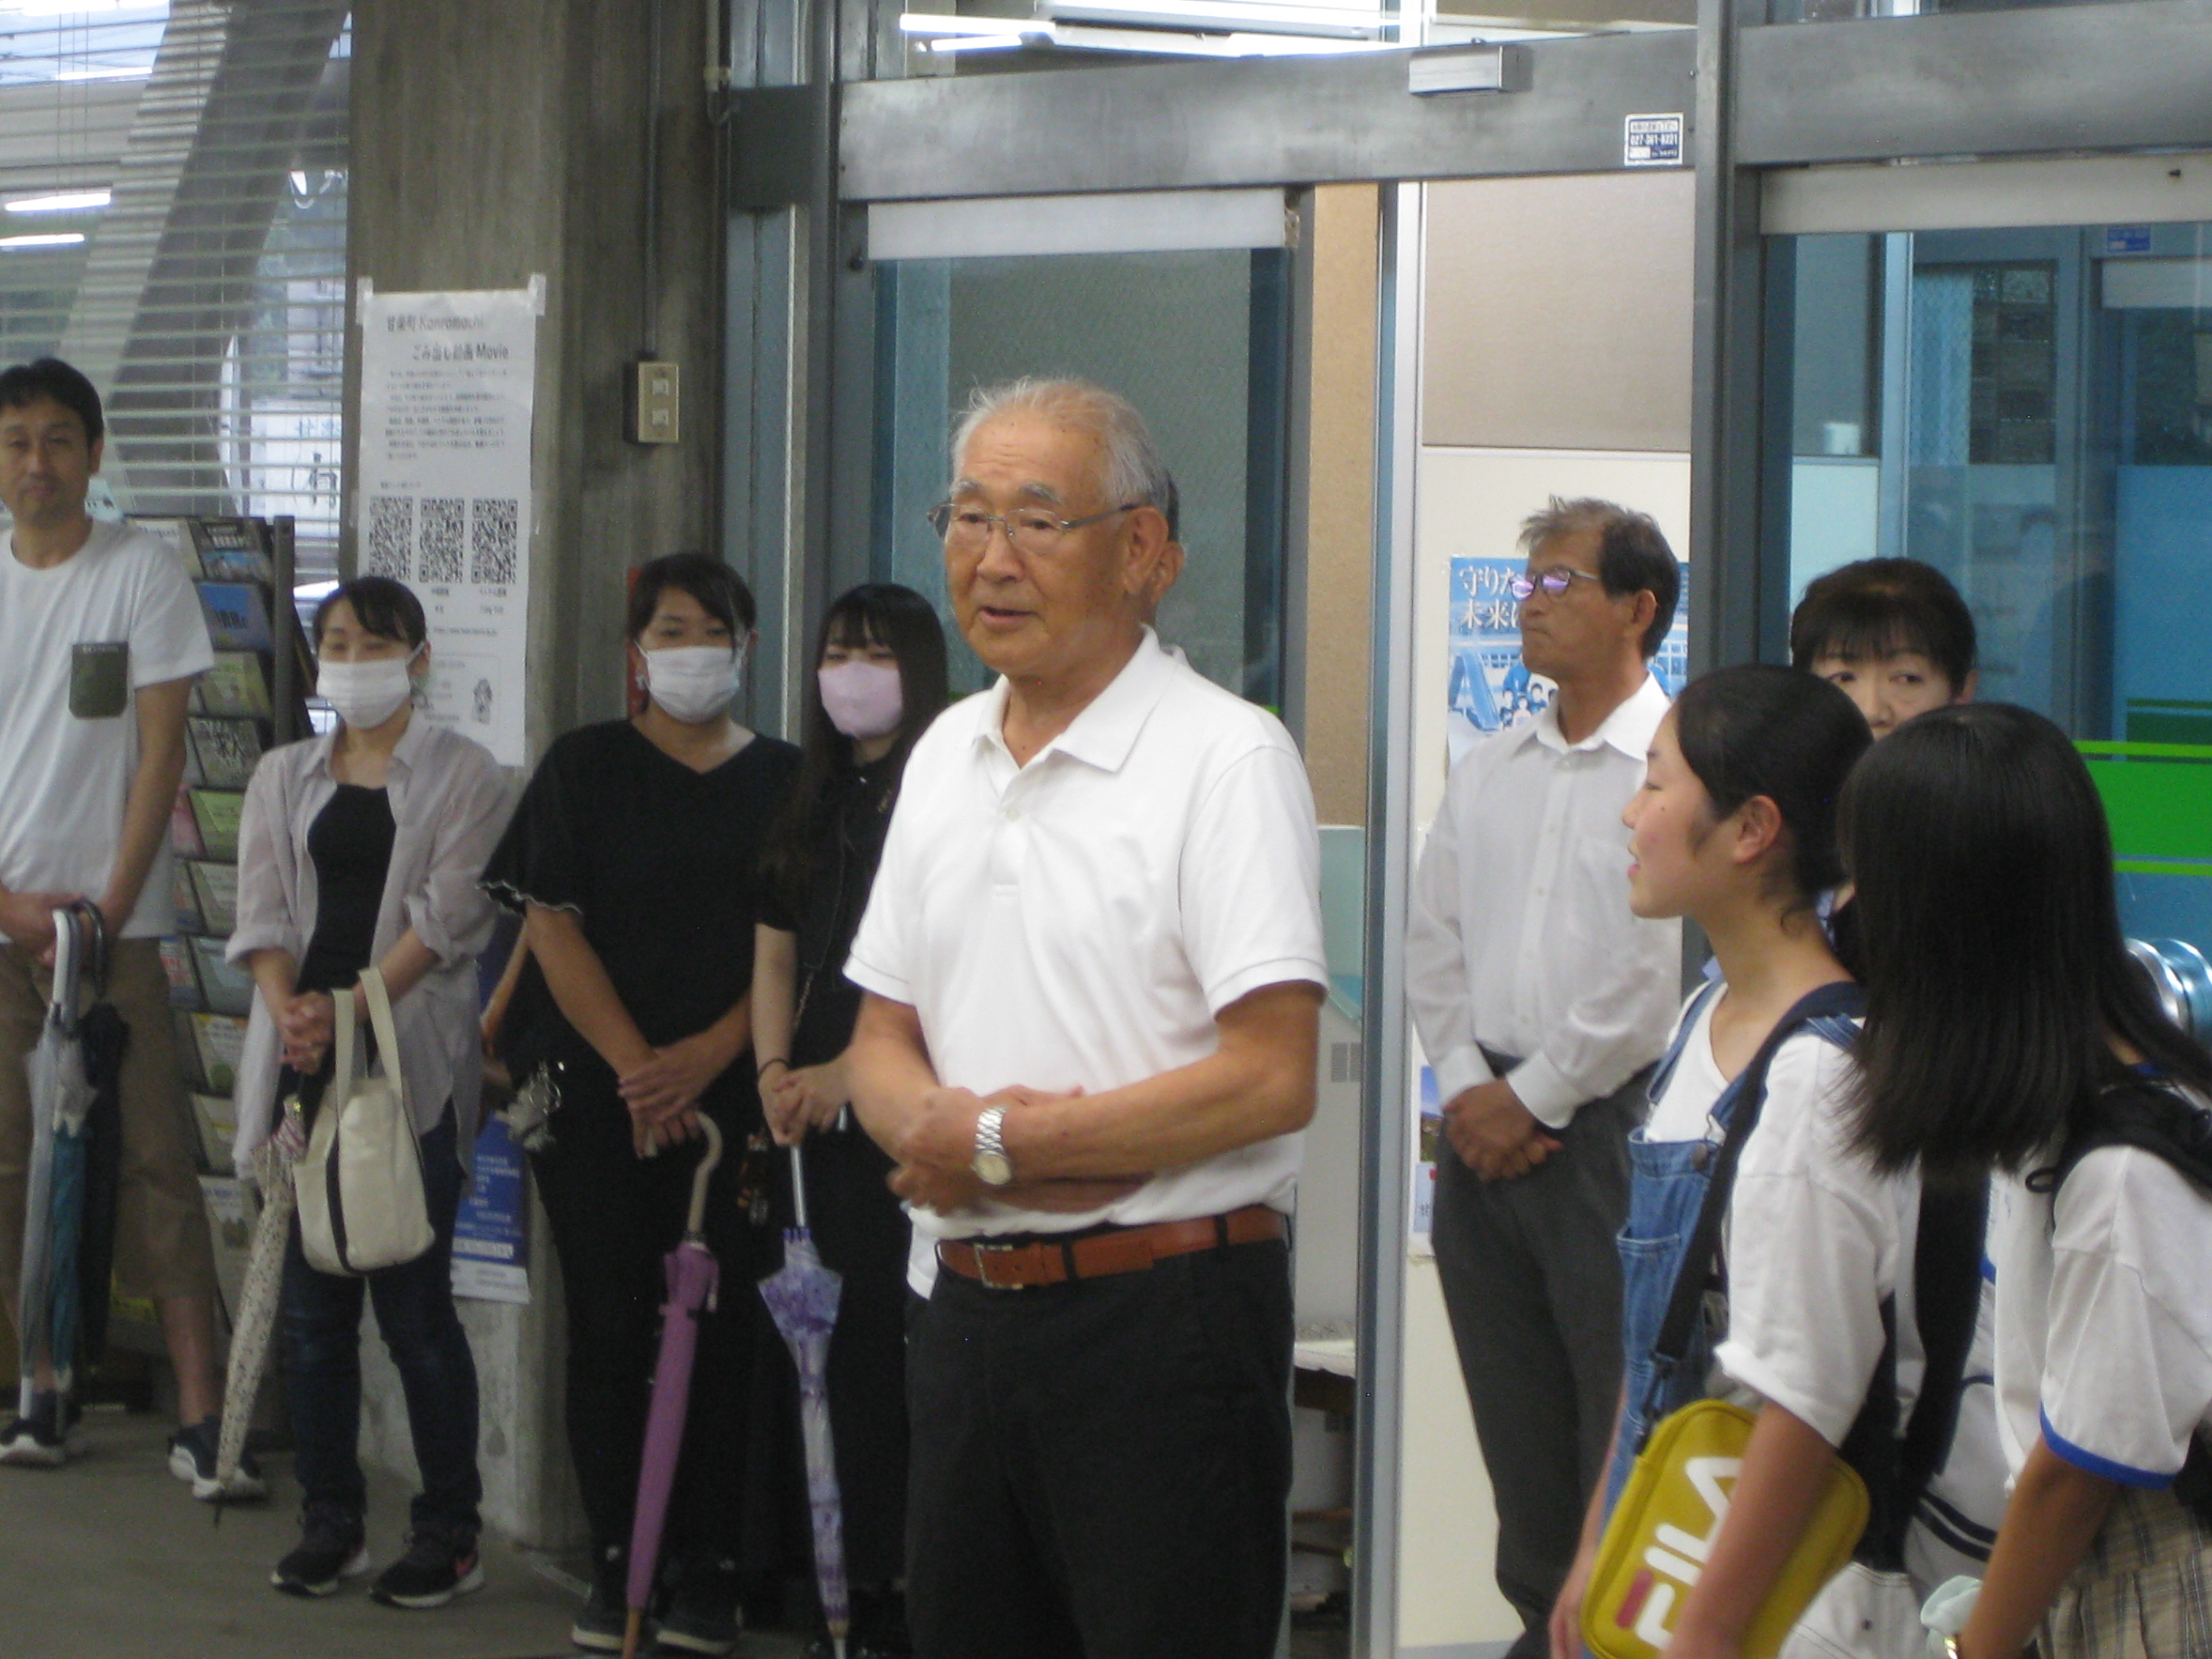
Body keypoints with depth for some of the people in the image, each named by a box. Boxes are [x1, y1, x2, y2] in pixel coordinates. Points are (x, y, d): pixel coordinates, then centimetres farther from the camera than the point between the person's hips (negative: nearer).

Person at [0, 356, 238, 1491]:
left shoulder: (143, 575, -1)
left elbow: (161, 754, -3)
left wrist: (110, 905, -10)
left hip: (111, 914, -3)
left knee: (151, 1158, -6)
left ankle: (201, 1414, -9)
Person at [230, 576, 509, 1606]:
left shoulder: (461, 776, 3)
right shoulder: (282, 777, 17)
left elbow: (449, 914, -6)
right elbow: (262, 909, 7)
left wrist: (352, 1008, -16)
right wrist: (288, 1009, -12)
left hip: (412, 1058, -4)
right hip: (301, 1059, 4)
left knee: (414, 1302, -5)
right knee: (311, 1299, 5)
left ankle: (448, 1533, 1)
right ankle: (330, 1522, 13)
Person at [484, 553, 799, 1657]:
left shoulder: (781, 782, 8)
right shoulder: (585, 769, 6)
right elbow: (552, 926, 0)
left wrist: (706, 1056, -10)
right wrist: (634, 1064, -9)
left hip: (728, 1095, 0)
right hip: (595, 1093, 0)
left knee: (719, 1327, -3)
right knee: (609, 1326, -1)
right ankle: (614, 1566, 6)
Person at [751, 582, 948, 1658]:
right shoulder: (815, 803, 17)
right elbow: (775, 951, 20)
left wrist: (848, 1070, -13)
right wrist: (775, 1070, 5)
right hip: (825, 1112, 7)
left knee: (907, 1335, -9)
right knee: (853, 1338, 8)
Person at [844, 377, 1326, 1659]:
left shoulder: (1225, 758, -10)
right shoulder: (947, 754, 14)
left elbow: (1271, 1077, -18)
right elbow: (884, 1039, 17)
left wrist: (996, 1144, -12)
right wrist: (934, 1124, -8)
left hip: (1162, 1317, -7)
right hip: (967, 1304, 7)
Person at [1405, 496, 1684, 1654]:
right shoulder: (1487, 773, 15)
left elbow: (1659, 970, -13)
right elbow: (1432, 939, 15)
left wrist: (1534, 1098, -9)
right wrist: (1465, 1085, 0)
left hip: (1611, 1127, -7)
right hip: (1489, 1128, 7)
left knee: (1621, 1423, -6)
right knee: (1517, 1425, 11)